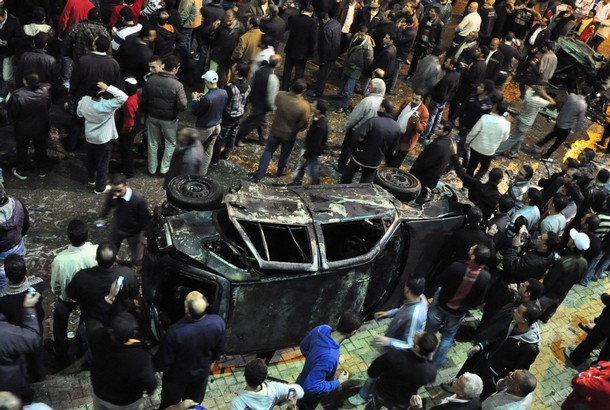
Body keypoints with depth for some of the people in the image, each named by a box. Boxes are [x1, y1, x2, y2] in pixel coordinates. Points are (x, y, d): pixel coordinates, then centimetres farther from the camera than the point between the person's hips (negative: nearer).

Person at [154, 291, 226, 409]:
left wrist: (158, 366, 0)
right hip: (202, 371, 3)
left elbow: (163, 362, -24)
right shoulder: (218, 322, -30)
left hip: (178, 375, -3)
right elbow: (219, 348, -8)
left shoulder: (176, 331, -40)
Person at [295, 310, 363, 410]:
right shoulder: (329, 357, -46)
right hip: (308, 395, -6)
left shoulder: (322, 329, -22)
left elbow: (304, 347, -3)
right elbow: (311, 387, -39)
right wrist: (338, 382, -28)